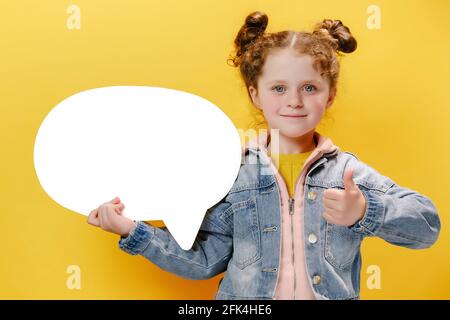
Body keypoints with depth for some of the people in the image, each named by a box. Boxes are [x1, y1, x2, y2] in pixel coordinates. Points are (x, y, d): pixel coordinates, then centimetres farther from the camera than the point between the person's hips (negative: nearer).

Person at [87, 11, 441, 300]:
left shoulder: (350, 172, -4)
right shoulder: (233, 172, -4)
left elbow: (428, 224, -9)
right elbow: (204, 258, -1)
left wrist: (366, 211, -25)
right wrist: (134, 231, -9)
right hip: (244, 296, 0)